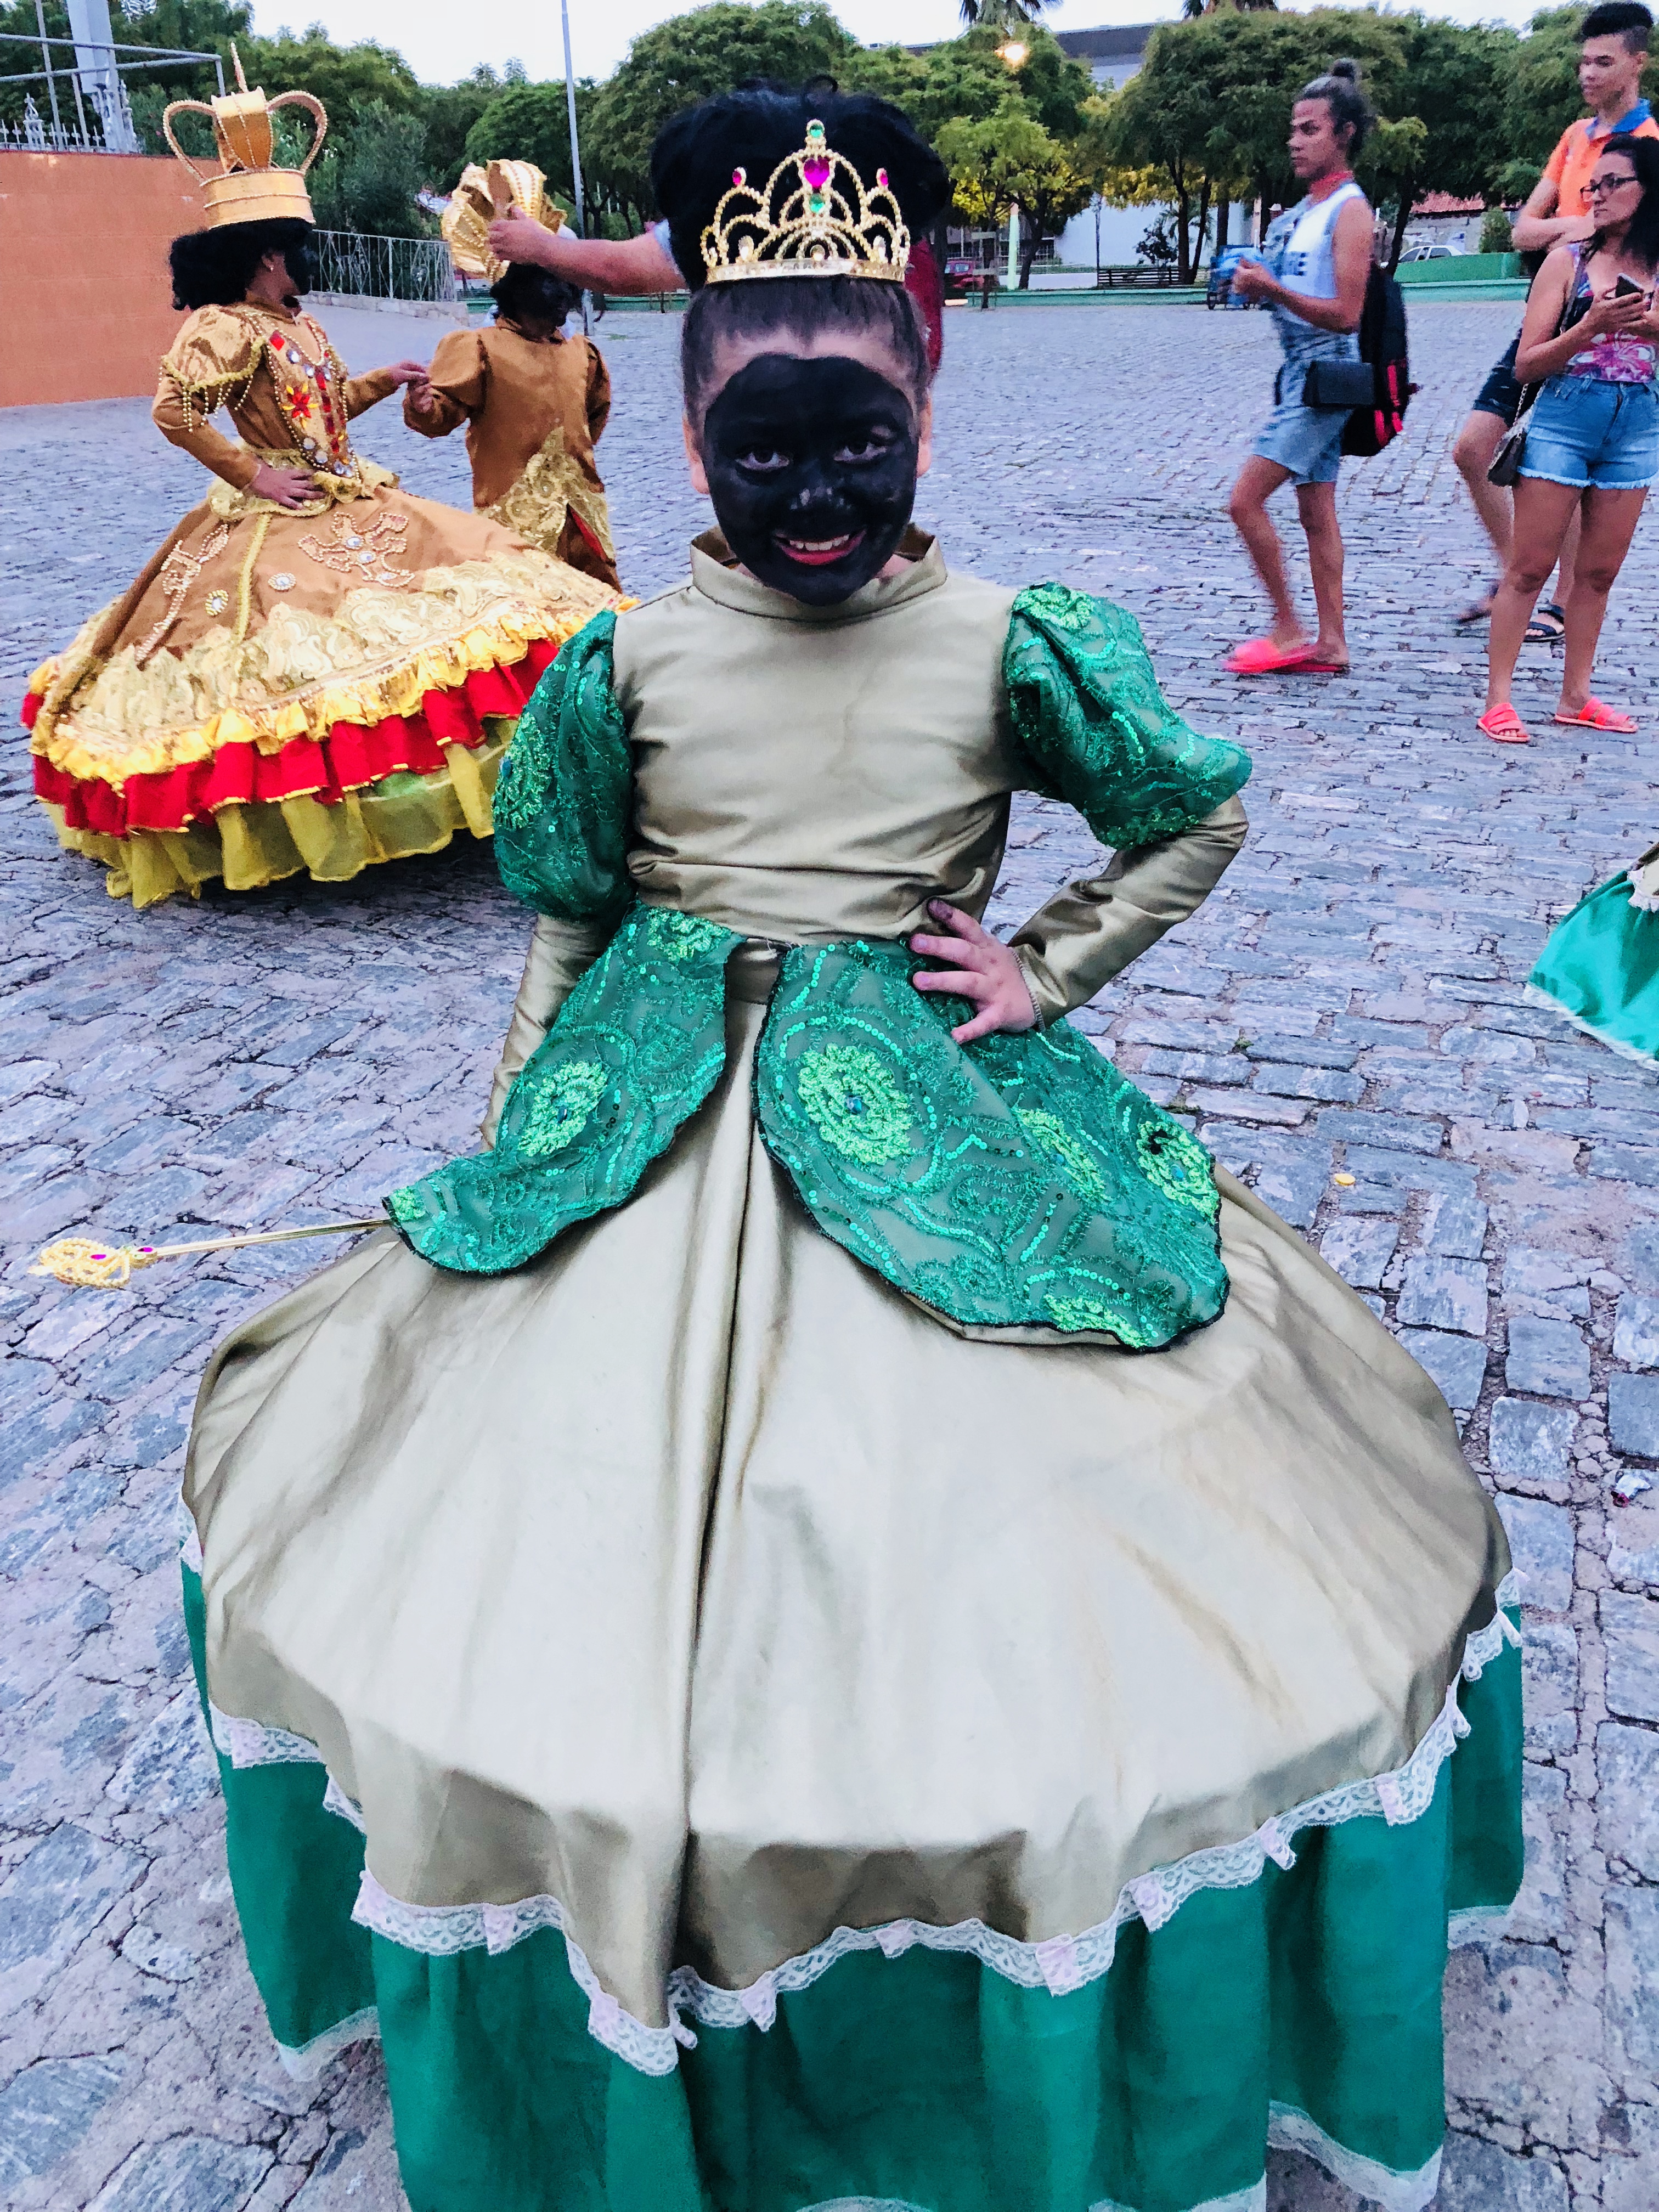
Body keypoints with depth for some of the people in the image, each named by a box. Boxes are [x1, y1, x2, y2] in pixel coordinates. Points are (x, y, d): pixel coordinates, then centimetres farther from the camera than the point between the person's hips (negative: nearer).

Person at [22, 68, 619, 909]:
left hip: (349, 513, 9)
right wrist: (252, 476, -18)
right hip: (278, 526, -9)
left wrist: (384, 380, 26)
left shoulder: (298, 325, 14)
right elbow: (174, 412, -22)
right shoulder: (223, 326, -13)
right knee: (300, 669, -14)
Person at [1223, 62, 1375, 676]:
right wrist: (1256, 284, 6)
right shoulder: (1305, 210, 15)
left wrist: (1273, 289, -24)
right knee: (1317, 513, 8)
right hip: (1301, 371, 10)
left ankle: (1288, 632, -4)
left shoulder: (1349, 211, -12)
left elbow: (1346, 314, -20)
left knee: (1245, 501, -13)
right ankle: (1330, 644, 10)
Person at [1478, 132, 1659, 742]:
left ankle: (1576, 698, 16)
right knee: (1529, 569, -3)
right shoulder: (1569, 261, -1)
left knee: (1598, 574, 8)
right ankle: (1498, 700, 0)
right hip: (1564, 422, -3)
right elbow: (1525, 364, -4)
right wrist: (1590, 328, -17)